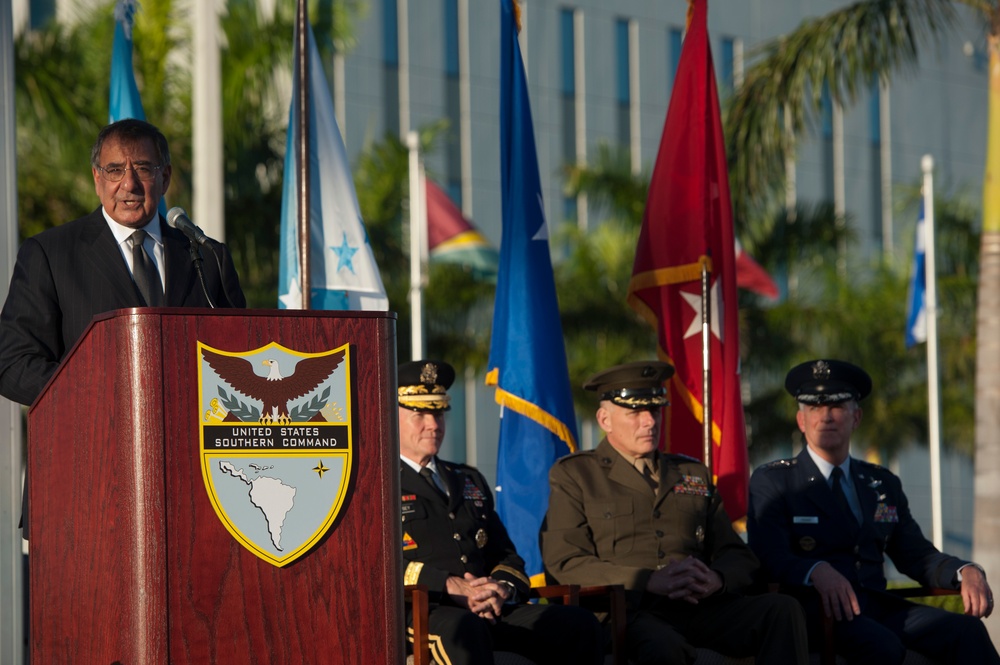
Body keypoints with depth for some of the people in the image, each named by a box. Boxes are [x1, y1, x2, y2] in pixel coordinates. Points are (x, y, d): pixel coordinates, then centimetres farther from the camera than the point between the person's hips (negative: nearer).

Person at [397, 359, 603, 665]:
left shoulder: (470, 481, 30)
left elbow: (506, 556, 24)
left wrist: (501, 588, -2)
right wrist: (451, 586, -18)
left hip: (491, 607, 6)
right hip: (417, 613, -6)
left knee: (579, 625, -19)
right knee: (464, 630, -42)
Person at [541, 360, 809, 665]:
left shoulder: (693, 474, 25)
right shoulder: (573, 474, 12)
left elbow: (740, 557, 21)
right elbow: (564, 563, -1)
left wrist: (716, 579, -6)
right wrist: (652, 581, -13)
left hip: (700, 607, 5)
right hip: (630, 611, -5)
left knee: (782, 608, -25)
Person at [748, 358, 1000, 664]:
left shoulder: (883, 483, 22)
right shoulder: (770, 481, 6)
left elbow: (916, 555, 17)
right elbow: (769, 557, -9)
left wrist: (965, 571, -6)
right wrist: (817, 571, -30)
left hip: (877, 606, 5)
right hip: (813, 611, -5)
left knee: (966, 631, -22)